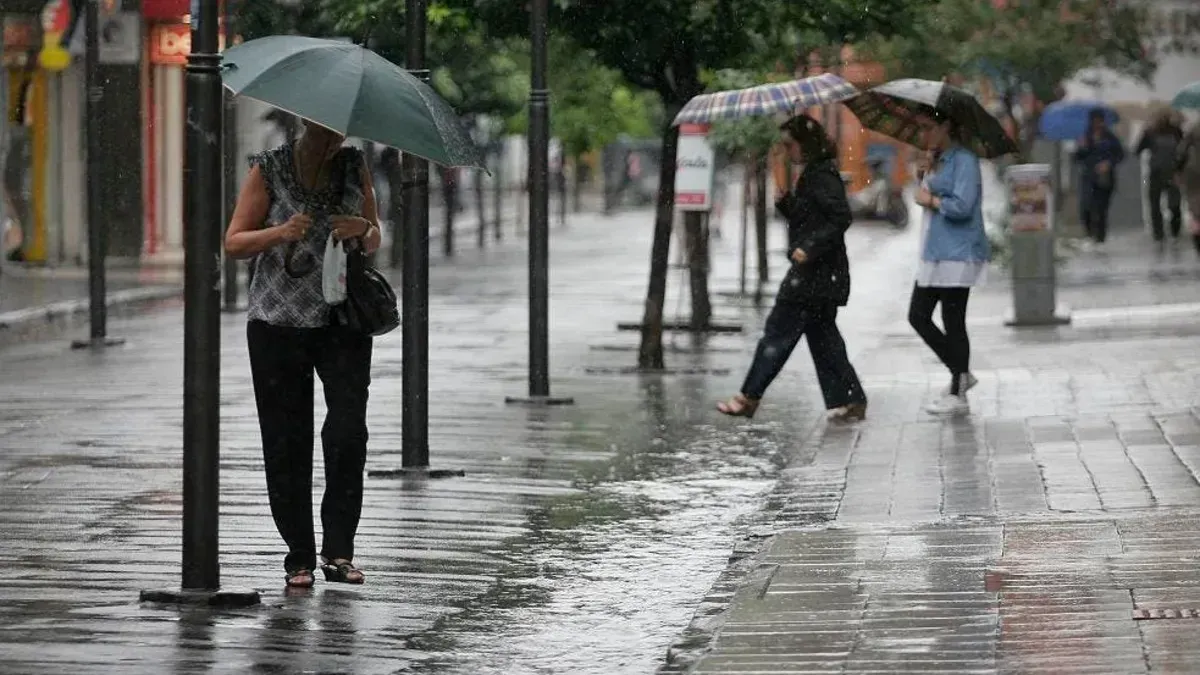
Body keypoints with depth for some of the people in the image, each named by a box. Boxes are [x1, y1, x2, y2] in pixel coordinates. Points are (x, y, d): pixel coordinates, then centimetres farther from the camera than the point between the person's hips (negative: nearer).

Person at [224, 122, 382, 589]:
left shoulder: (354, 166, 8)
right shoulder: (269, 170, 0)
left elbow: (375, 243, 16)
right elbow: (234, 243, -1)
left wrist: (363, 230, -8)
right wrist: (281, 233, -19)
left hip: (343, 322, 1)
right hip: (278, 322, -1)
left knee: (348, 430, -14)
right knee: (286, 443, -1)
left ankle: (338, 550, -8)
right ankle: (299, 558, 6)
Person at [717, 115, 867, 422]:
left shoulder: (822, 177, -14)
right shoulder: (812, 176, 16)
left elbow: (841, 218, -23)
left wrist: (809, 249, -25)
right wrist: (784, 201, 5)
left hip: (814, 274, -10)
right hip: (822, 275, 10)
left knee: (779, 333, -6)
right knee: (822, 334, 11)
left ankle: (749, 399, -2)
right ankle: (850, 401, 10)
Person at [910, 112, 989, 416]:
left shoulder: (964, 160, -12)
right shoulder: (937, 161, 17)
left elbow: (961, 206, -21)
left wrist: (930, 200, -8)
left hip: (958, 254, -10)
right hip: (935, 253, 10)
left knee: (953, 322, -4)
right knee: (918, 316, 9)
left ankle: (958, 395, 3)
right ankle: (961, 374, 20)